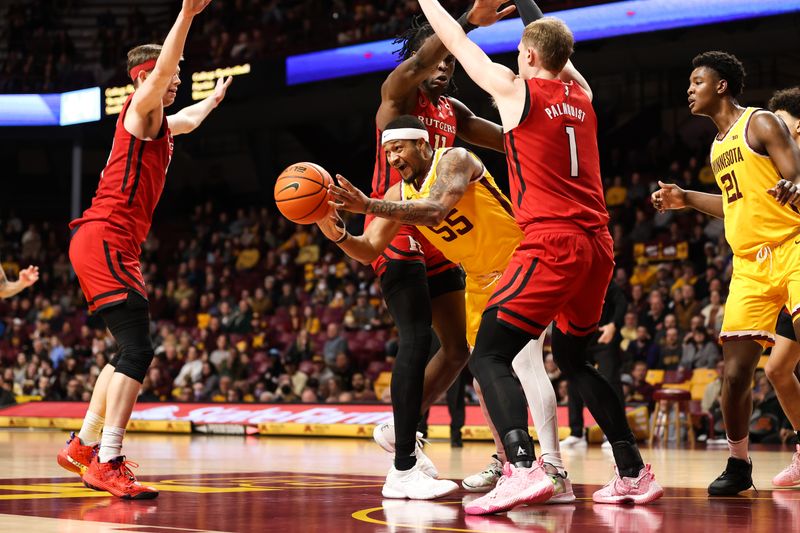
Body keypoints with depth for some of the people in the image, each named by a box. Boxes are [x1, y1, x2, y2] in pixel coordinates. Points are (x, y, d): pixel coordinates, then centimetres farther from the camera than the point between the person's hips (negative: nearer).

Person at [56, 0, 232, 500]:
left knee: (131, 352, 17)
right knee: (138, 349, -18)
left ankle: (84, 446, 24)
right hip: (105, 239, -10)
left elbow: (188, 120, 47)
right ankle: (108, 464, -23)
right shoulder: (140, 110, -4)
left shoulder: (160, 123, 22)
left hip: (114, 246, 10)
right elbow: (161, 68, -25)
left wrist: (214, 98, 63)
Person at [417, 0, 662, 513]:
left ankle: (524, 469, -29)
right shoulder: (582, 96, 15)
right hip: (598, 245, 7)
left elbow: (457, 41, 11)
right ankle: (635, 474, 21)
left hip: (551, 244, -7)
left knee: (490, 356, -8)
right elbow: (558, 54, 36)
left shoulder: (515, 90, -1)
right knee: (573, 358, 23)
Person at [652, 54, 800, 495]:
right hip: (749, 266, 7)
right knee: (735, 372, 2)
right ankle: (738, 465, 18)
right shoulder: (718, 145, 20)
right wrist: (687, 199, 26)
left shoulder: (761, 123, -3)